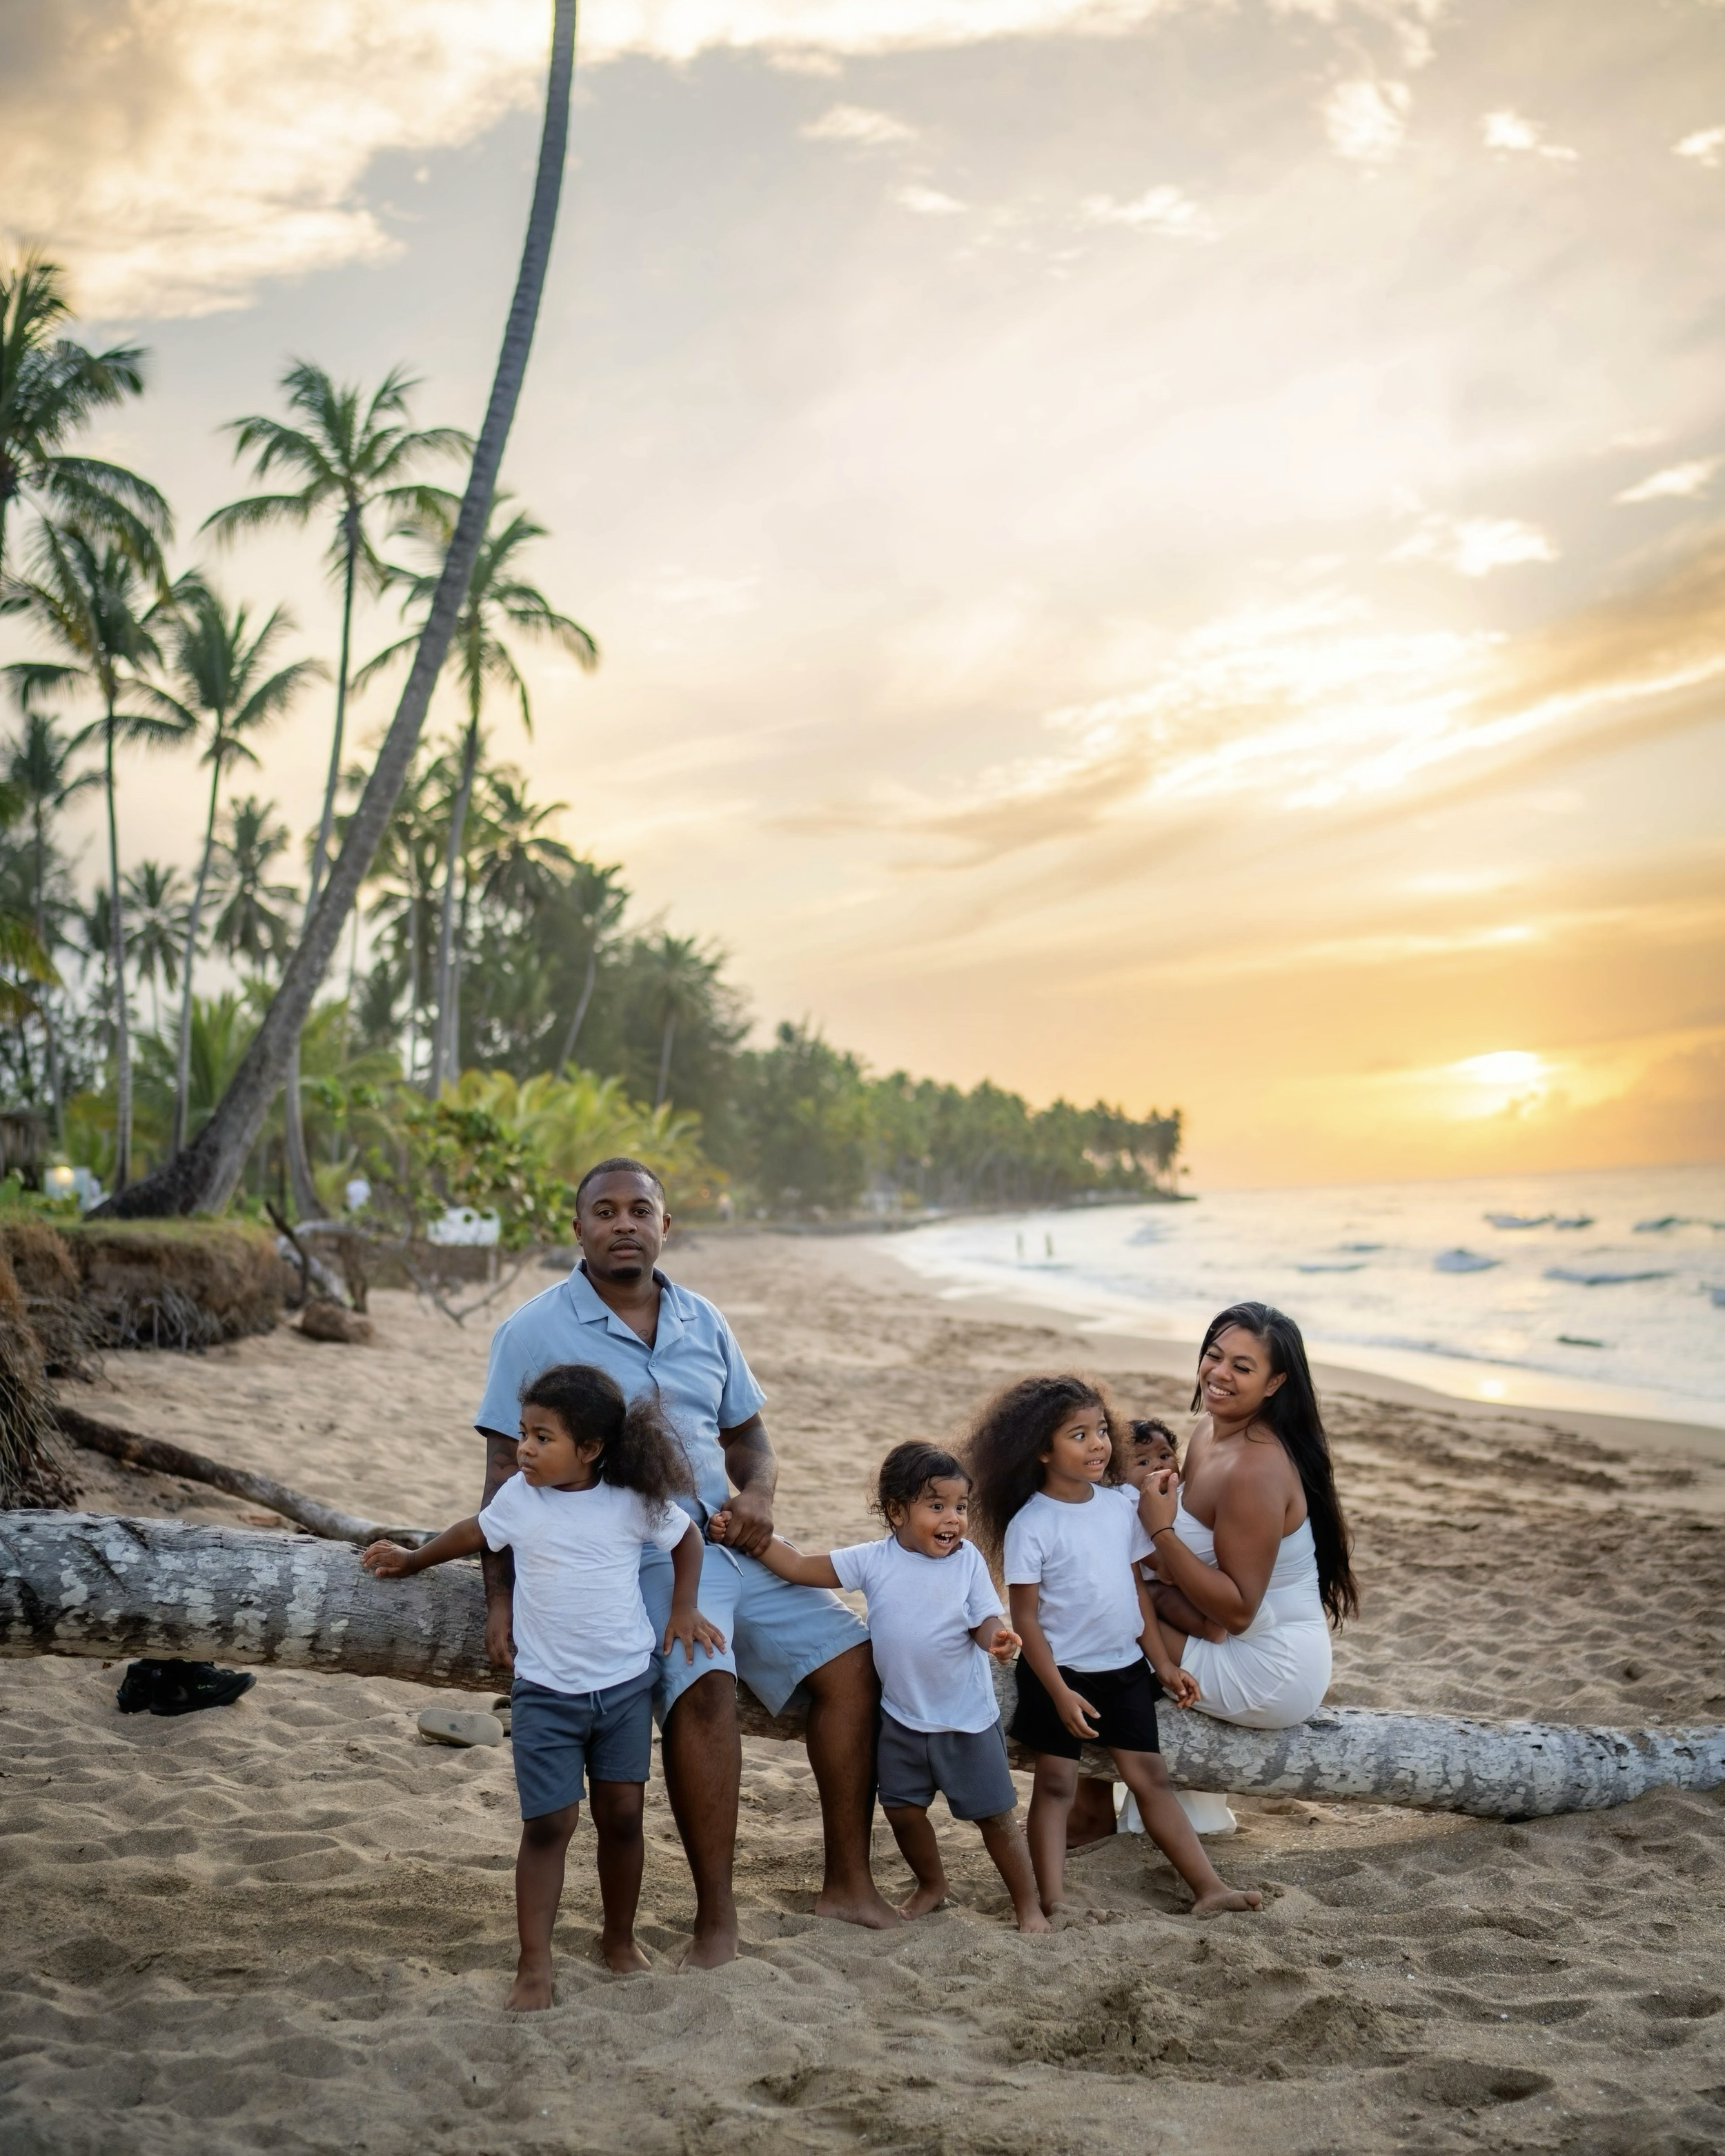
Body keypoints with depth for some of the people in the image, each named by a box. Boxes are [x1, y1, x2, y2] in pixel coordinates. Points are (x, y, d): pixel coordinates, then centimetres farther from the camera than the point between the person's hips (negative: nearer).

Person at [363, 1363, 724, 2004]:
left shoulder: (635, 1502, -7)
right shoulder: (520, 1497, -4)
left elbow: (687, 1538, 10)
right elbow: (472, 1533, 15)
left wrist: (683, 1609, 3)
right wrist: (411, 1560, 26)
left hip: (626, 1684, 1)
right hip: (545, 1690, 0)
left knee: (622, 1815, 8)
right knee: (549, 1823, -6)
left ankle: (620, 1939, 28)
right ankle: (534, 1961, 0)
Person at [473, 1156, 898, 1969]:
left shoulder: (703, 1323, 12)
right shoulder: (534, 1333, -2)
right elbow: (506, 1474, -5)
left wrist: (756, 1493, -4)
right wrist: (501, 1596, -12)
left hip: (730, 1545, 6)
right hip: (636, 1559, -6)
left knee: (849, 1658, -1)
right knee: (703, 1687, -30)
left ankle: (848, 1883, 10)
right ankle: (715, 1918, -19)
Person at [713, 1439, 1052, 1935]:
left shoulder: (968, 1561, -11)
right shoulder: (873, 1560, -9)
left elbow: (986, 1623, -13)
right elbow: (799, 1567, -7)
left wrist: (997, 1638, -37)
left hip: (968, 1721, -2)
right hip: (902, 1720, 2)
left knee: (996, 1816, 6)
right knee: (902, 1811, 15)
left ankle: (1028, 1906, 24)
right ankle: (931, 1886, 42)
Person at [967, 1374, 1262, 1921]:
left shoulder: (1123, 1505, 1)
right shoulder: (1030, 1525, -15)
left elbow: (1137, 1588, 10)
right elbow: (1025, 1618, -14)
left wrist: (1162, 1662, 10)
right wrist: (1059, 1693, -17)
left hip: (1125, 1669, 5)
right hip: (1061, 1672, -5)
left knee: (1150, 1776, 10)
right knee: (1056, 1783, 2)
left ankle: (1209, 1888, 11)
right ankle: (1053, 1902, 6)